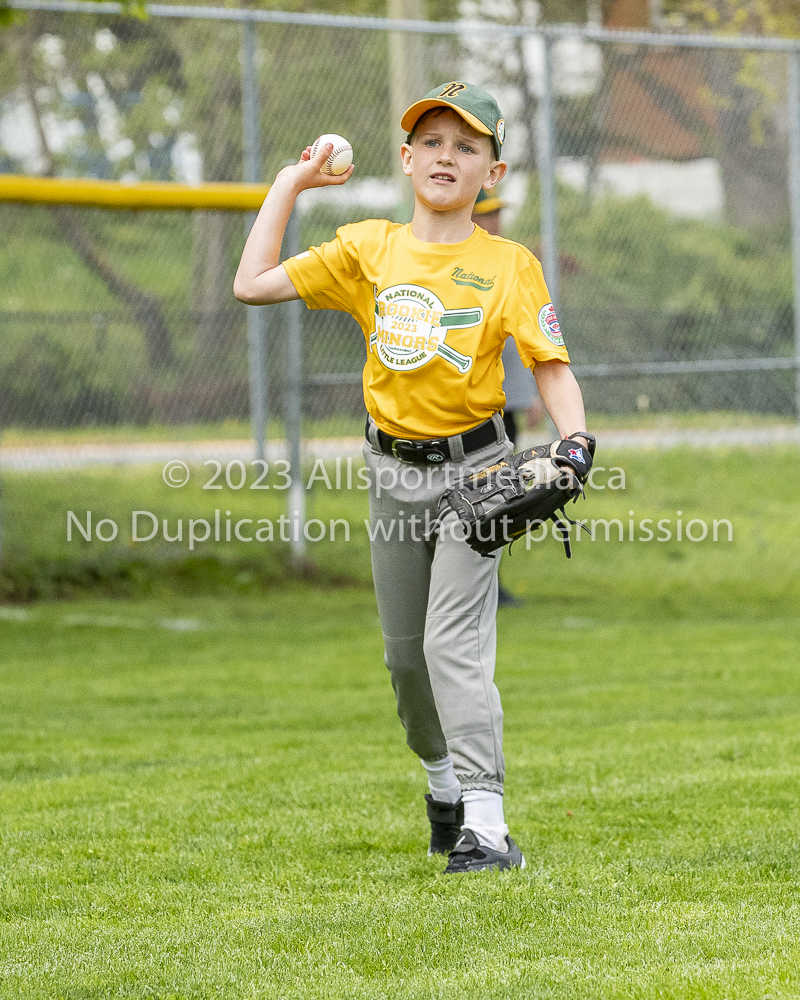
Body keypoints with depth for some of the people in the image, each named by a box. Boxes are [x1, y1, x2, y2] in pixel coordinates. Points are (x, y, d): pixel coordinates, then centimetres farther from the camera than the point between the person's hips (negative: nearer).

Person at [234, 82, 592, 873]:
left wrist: (573, 442, -26)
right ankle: (443, 781, 38)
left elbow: (551, 366, -8)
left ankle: (484, 825, -18)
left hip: (473, 472, -4)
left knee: (455, 643, -16)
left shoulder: (508, 264, -6)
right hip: (393, 473, 4)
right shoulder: (369, 251, 2)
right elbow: (253, 285, 0)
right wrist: (288, 186, 3)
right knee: (405, 652, 14)